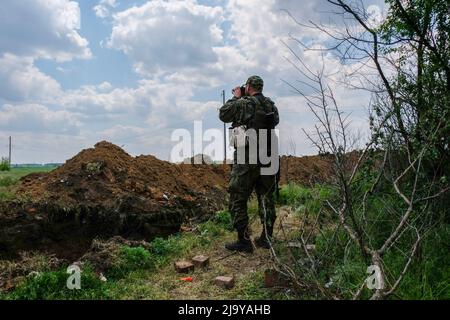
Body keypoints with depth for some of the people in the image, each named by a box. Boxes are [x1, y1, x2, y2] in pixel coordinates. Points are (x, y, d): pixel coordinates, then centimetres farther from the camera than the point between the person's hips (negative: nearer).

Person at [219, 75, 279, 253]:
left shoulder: (243, 104, -9)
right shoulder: (271, 105, 7)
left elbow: (223, 114, 1)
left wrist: (236, 97, 12)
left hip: (247, 159, -6)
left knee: (238, 200, 4)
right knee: (266, 198, 15)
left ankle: (244, 241, 4)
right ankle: (266, 238, 21)